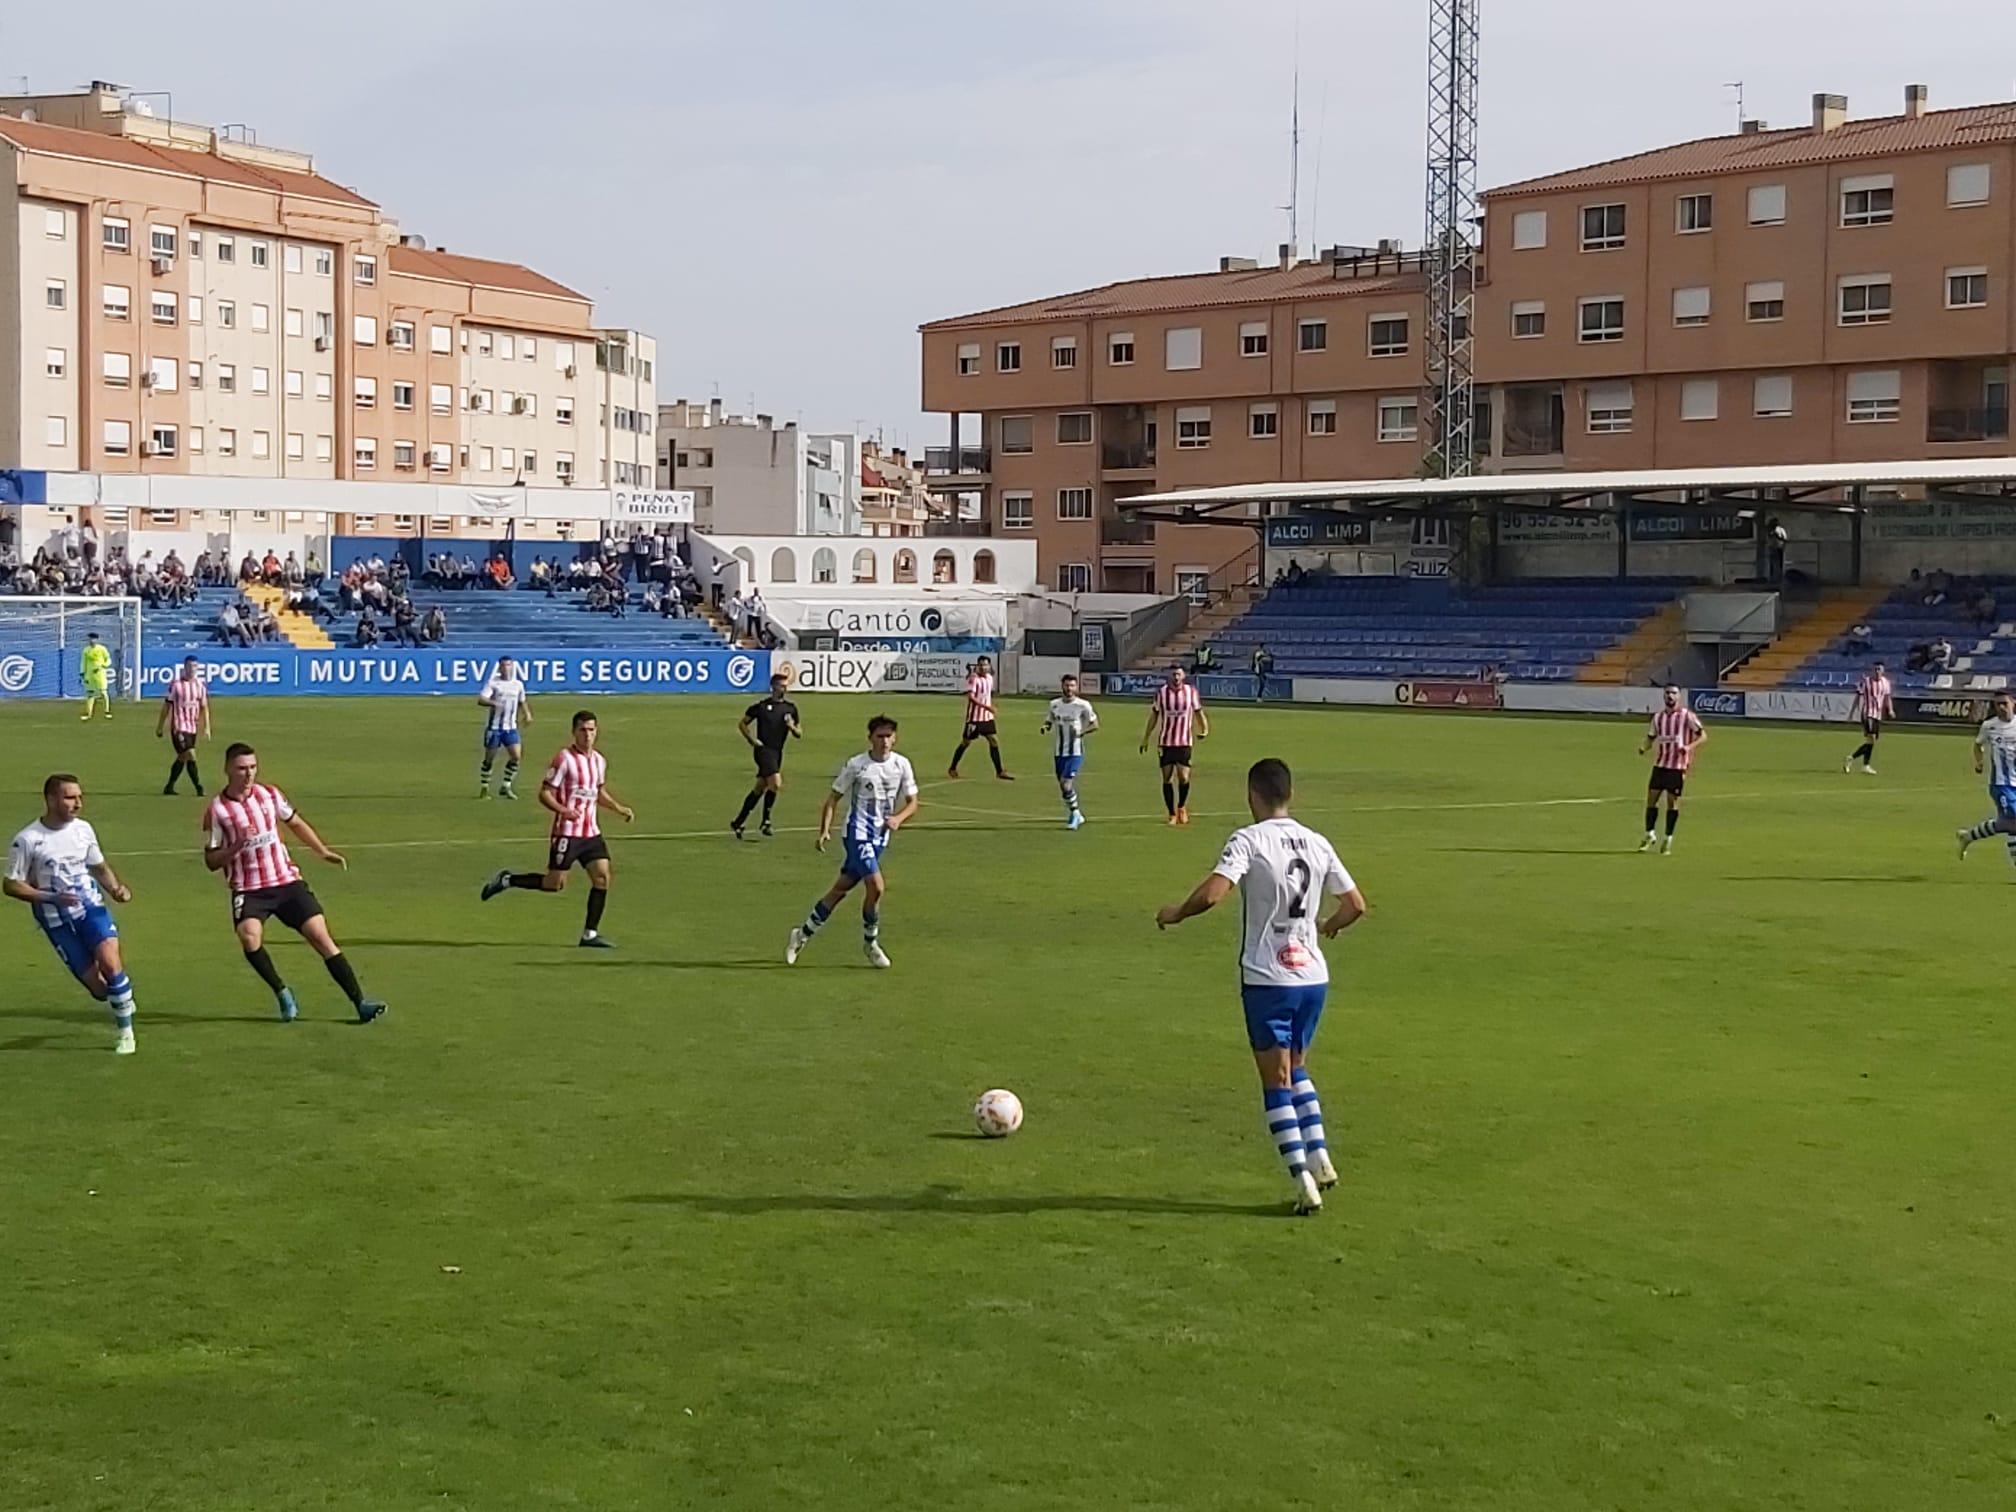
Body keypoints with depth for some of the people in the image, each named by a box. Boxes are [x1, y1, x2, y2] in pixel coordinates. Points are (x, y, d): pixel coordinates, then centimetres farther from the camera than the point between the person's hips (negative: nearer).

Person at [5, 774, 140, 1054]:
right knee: (94, 983, -6)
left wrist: (116, 888, -3)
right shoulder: (27, 840, -11)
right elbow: (12, 885, -7)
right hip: (57, 920, -2)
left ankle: (125, 1030, -3)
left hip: (91, 907, 2)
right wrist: (51, 898, -20)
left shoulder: (83, 829, 2)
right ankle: (121, 1002, 29)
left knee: (110, 963, -19)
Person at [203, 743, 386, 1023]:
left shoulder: (269, 794, 5)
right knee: (249, 936, -30)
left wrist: (323, 852, 17)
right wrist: (238, 844, -19)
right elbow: (211, 861, -3)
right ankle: (281, 992, -6)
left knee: (321, 936, -7)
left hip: (287, 881, 3)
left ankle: (359, 1002, -4)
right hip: (248, 890, -3)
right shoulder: (216, 810, -5)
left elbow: (295, 823, 22)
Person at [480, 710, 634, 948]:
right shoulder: (565, 758, -11)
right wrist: (563, 810, -27)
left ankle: (590, 935, 2)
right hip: (567, 832, -6)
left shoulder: (599, 760, 11)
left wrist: (621, 808, 14)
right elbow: (545, 794, -11)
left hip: (591, 832, 6)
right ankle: (507, 880, 18)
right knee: (555, 883, -3)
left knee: (602, 877, -5)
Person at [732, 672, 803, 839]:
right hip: (763, 750, -6)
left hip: (777, 753, 6)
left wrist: (792, 727, -8)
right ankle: (766, 822, -6)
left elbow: (799, 735, 13)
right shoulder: (761, 706, -4)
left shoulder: (791, 708, 8)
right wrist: (752, 740, -7)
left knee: (760, 789, 10)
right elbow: (743, 724, 5)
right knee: (776, 784, -20)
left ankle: (738, 822, 21)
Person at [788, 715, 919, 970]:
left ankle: (804, 934, 25)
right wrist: (825, 830, -11)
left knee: (842, 888, 10)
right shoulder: (856, 765, -9)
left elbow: (912, 802, 6)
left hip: (881, 837, 5)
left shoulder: (901, 765, 1)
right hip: (857, 833, -5)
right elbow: (834, 798, -1)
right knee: (876, 886, -19)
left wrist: (898, 818, -14)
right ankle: (870, 943, 2)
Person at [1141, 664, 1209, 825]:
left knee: (1184, 777, -9)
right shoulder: (1161, 692, -1)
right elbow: (1154, 715, 10)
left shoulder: (1191, 692, -2)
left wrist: (1205, 729, -10)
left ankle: (1181, 807, 18)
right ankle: (1172, 814, 14)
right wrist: (1146, 738, 13)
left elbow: (1199, 712, 7)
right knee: (1167, 778, 1)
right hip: (1166, 741, 1)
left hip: (1185, 742, -1)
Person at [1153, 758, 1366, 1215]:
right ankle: (1319, 1157, 13)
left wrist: (1175, 914, -6)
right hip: (1313, 975, 5)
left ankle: (1304, 1182, -2)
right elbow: (1355, 905, 11)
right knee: (1296, 1068, 23)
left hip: (1267, 979, -5)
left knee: (1277, 1081, 3)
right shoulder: (1318, 844, 6)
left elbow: (1212, 893, -24)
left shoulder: (1249, 840, -11)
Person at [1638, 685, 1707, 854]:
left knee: (1672, 801, -1)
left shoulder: (1687, 716, -5)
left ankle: (1668, 840, 11)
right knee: (1651, 798, 1)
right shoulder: (1658, 717, 9)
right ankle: (1650, 835, 17)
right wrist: (1643, 747, -7)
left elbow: (1703, 735, -4)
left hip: (1678, 766, -4)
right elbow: (1651, 737, 16)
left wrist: (1689, 747, -22)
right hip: (1659, 764, 4)